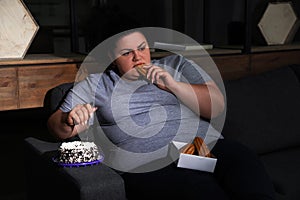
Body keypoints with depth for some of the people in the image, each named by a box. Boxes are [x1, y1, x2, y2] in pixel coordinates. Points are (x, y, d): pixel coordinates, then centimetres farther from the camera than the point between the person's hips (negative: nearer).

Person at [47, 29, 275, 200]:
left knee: (245, 162, -30)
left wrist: (172, 84, -1)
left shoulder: (177, 65, 22)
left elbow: (217, 106, 12)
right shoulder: (95, 85, 19)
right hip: (149, 164, -3)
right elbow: (57, 125, 12)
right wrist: (70, 121, -13)